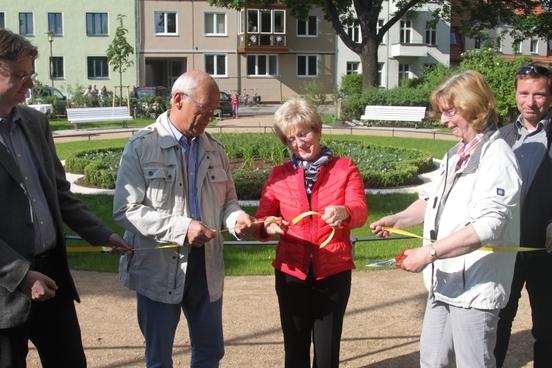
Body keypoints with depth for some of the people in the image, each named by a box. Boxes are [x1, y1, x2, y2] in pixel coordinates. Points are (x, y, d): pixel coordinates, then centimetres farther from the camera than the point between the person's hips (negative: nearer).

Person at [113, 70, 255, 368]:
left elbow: (227, 200, 15)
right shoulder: (141, 146, -9)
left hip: (206, 265, 5)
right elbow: (125, 210, -15)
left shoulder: (215, 149, 7)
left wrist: (236, 218, -10)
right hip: (158, 268, -4)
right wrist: (181, 228, -24)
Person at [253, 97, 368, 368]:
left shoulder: (345, 168, 0)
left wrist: (343, 212, -37)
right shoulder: (278, 175, 4)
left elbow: (360, 212, -13)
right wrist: (269, 226, -27)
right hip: (291, 274, 2)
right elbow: (261, 220, -3)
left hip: (333, 273, -1)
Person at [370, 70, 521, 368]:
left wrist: (429, 253, -27)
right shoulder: (455, 155, 14)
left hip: (475, 288, -9)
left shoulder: (496, 156, -16)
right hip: (444, 283, 9)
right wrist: (398, 219, 5)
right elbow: (434, 201, 22)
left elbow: (487, 225, -26)